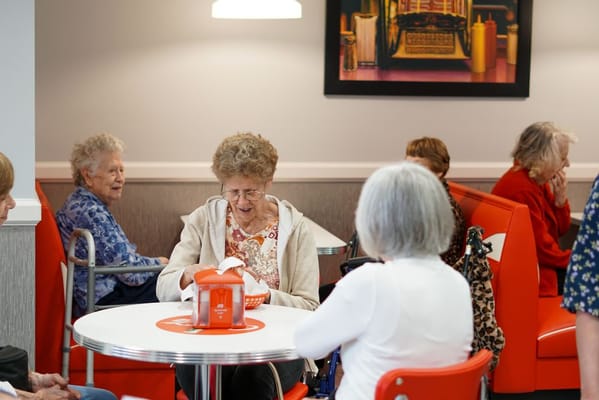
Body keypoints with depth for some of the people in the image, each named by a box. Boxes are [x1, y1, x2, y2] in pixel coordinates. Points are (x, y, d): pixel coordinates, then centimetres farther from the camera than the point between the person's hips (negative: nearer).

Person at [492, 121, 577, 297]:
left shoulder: (537, 180, 4)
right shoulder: (522, 189, -25)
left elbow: (561, 229, 11)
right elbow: (542, 247, -21)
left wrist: (561, 198, -6)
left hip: (539, 262, 9)